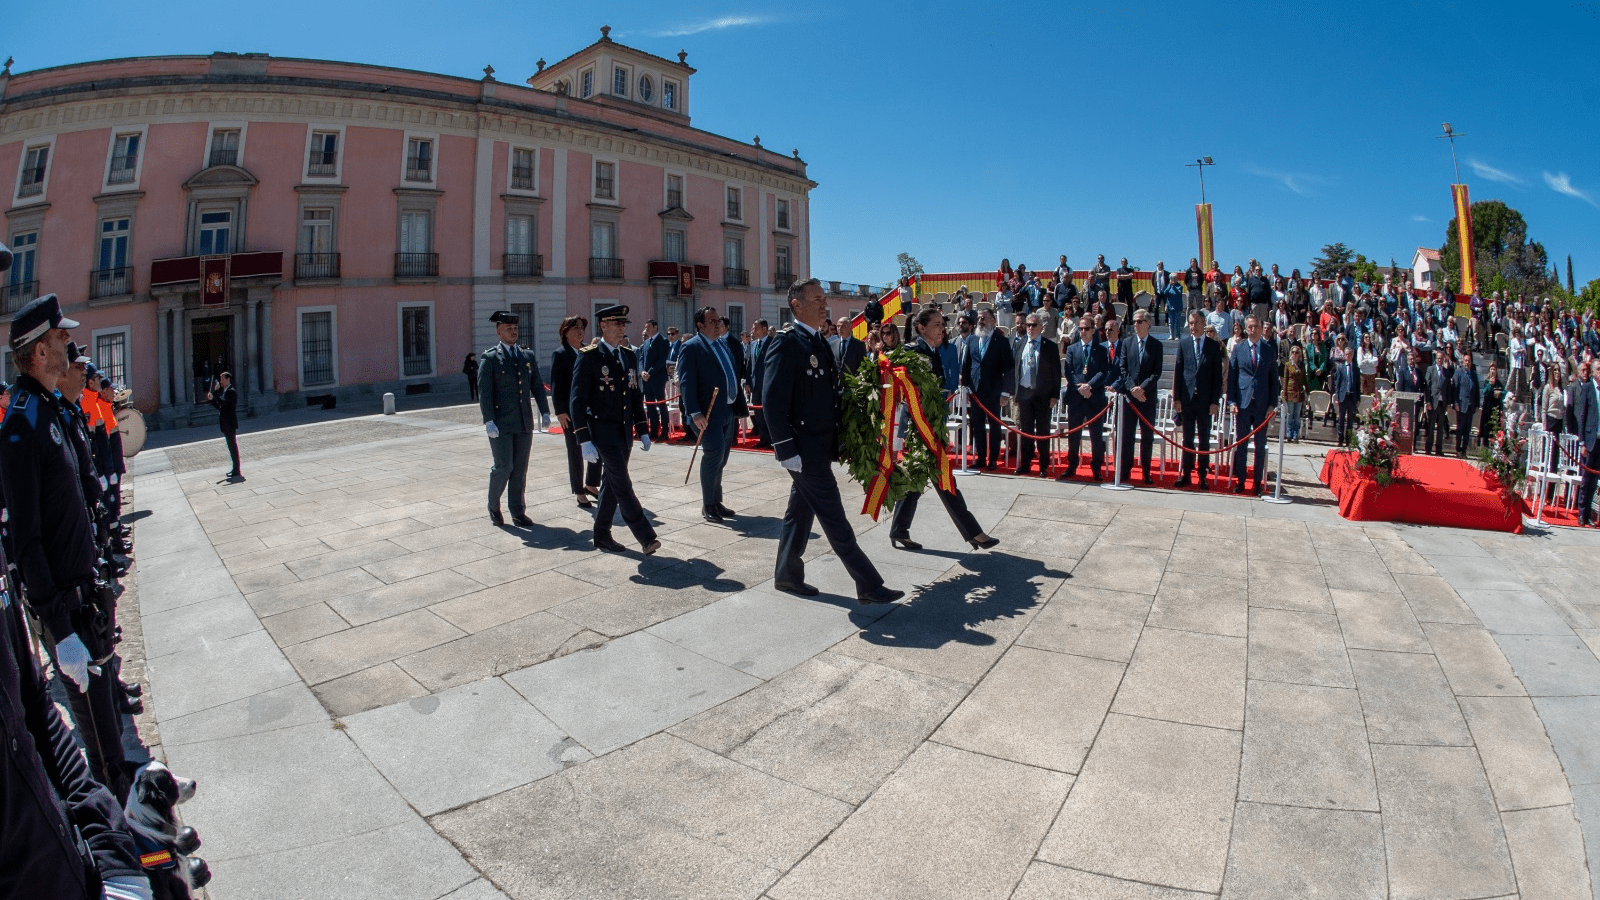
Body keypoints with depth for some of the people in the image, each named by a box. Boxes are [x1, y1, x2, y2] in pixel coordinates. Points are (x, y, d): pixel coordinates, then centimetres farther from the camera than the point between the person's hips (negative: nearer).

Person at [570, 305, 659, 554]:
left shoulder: (629, 356, 11)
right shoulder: (589, 356, -10)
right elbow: (578, 401, -13)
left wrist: (643, 430, 12)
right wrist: (584, 440, -18)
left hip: (625, 432, 7)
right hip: (603, 431, -7)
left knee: (611, 484, 13)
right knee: (622, 485, -8)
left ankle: (602, 535, 25)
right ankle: (646, 537, -5)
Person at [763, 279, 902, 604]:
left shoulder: (819, 342, 14)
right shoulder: (785, 343, -14)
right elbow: (773, 401, -19)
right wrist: (787, 450, -21)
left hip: (821, 447, 9)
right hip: (804, 450, -9)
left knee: (800, 513, 18)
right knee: (835, 522, -2)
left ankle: (787, 575, 31)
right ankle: (870, 586, 5)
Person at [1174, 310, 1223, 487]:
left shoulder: (1214, 346, 3)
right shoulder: (1183, 343, 6)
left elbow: (1218, 376, 1)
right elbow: (1178, 371, 4)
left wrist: (1215, 401, -6)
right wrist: (1176, 397, -2)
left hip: (1206, 400, -1)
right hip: (1187, 398, 1)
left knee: (1205, 440, 5)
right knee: (1187, 439, 7)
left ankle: (1203, 476, 11)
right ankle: (1186, 475, 12)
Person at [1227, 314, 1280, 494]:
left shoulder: (1270, 350, 7)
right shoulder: (1238, 349, 6)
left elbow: (1274, 380, 7)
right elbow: (1231, 377, 5)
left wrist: (1272, 404, -1)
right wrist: (1231, 401, -5)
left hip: (1262, 404, 0)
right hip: (1243, 403, 0)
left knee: (1260, 445, 5)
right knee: (1241, 444, 3)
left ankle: (1258, 482, 12)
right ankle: (1240, 481, 11)